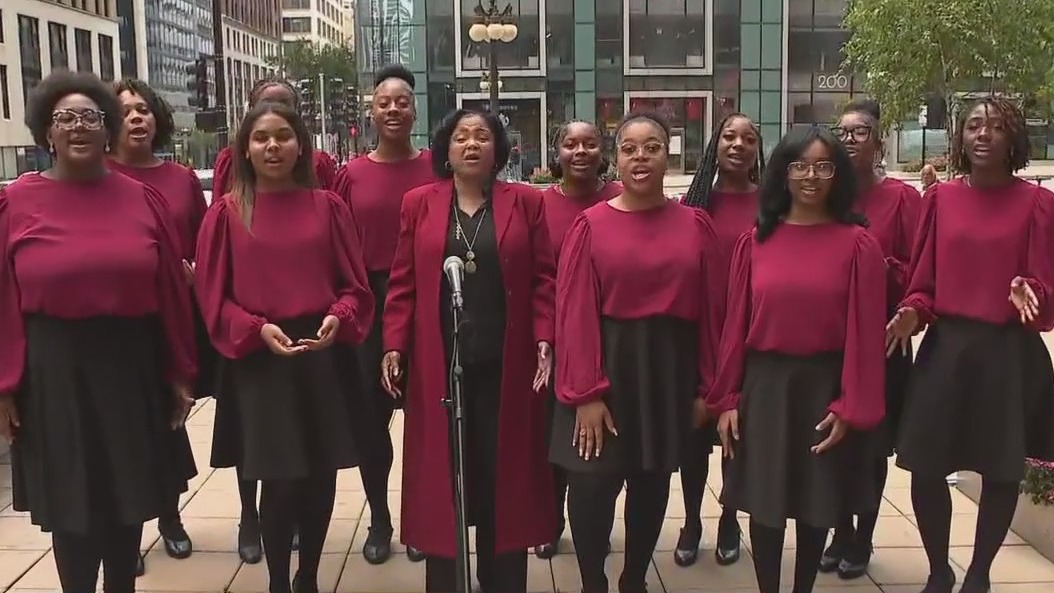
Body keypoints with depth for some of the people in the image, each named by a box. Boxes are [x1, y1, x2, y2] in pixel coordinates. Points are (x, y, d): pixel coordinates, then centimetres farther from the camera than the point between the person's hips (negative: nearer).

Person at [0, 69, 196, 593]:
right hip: (54, 373, -2)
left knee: (129, 496, 14)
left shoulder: (142, 199, 1)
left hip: (133, 366, 2)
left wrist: (180, 373, 1)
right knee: (71, 504, 8)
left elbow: (172, 291, 1)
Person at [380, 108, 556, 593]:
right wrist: (394, 346, -5)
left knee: (504, 472, 7)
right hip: (438, 364, 1)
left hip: (506, 363, 0)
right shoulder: (418, 204, 5)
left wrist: (544, 340, -8)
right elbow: (403, 283, 4)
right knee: (442, 474, 6)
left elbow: (544, 279, 2)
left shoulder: (525, 202, 4)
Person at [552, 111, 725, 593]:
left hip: (669, 368, 2)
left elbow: (711, 309, 2)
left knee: (653, 479, 13)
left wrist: (706, 386, 0)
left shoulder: (695, 225, 1)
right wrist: (586, 392, -13)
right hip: (606, 365, -2)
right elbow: (575, 313, -8)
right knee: (592, 482, -3)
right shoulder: (590, 225, -5)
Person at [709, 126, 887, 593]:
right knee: (765, 500, 9)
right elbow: (736, 323, 1)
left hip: (824, 386, -1)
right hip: (764, 384, 1)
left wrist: (851, 407, -9)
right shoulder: (755, 241, -1)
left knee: (817, 502, 13)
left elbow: (866, 331, -6)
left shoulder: (858, 243, -6)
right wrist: (727, 399, -1)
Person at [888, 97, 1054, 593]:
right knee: (925, 467, 2)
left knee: (1001, 471, 9)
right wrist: (913, 311, -14)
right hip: (945, 347, 2)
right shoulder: (940, 198, 4)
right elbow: (923, 281, 5)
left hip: (1010, 353, -1)